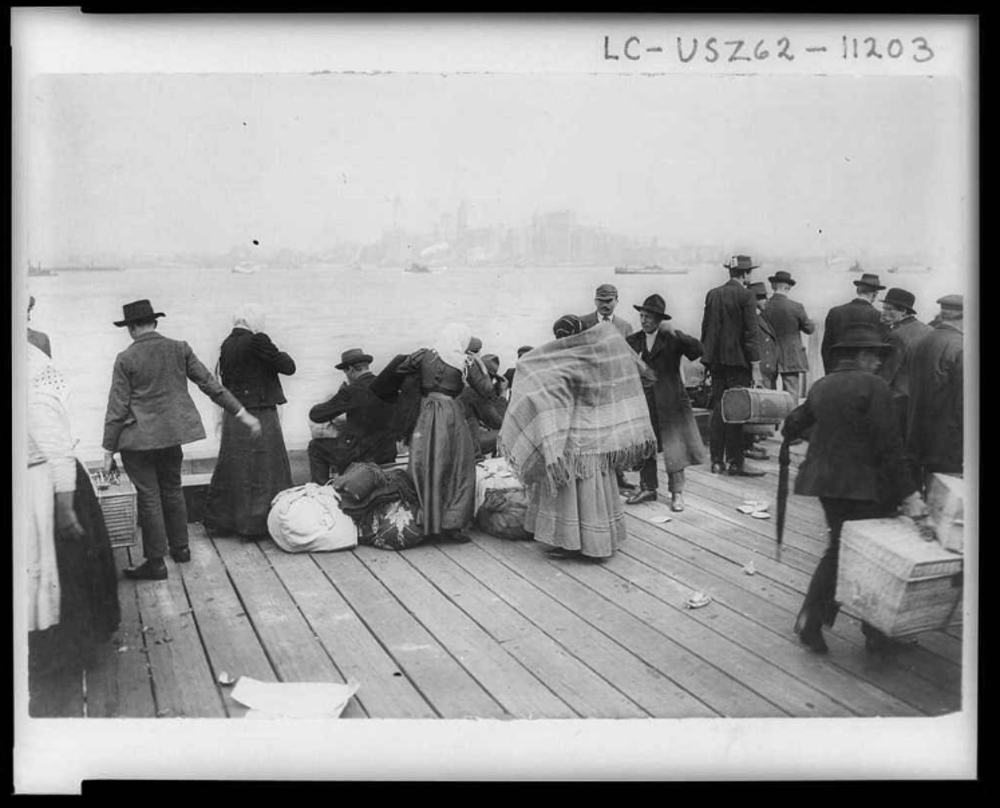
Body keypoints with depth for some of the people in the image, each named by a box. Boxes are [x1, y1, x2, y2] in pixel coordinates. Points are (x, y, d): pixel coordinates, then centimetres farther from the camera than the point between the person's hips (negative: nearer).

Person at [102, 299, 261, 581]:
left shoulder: (126, 359, -11)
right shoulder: (180, 349, 0)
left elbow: (117, 407, -10)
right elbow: (210, 384, 1)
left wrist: (109, 449, -3)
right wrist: (241, 412, 5)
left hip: (138, 439, -4)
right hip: (172, 433, 5)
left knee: (148, 497, 2)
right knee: (172, 489, 20)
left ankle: (156, 562, 8)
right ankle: (180, 547, 31)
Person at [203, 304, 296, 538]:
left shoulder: (227, 344, 6)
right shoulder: (257, 340, -16)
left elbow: (225, 379, 14)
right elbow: (288, 367, -14)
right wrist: (279, 354, 4)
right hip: (258, 415, -7)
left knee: (232, 467, 16)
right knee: (262, 470, 3)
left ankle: (219, 520, 24)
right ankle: (256, 524, 6)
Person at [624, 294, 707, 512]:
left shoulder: (671, 339, -4)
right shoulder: (632, 341, 6)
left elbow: (698, 350, -19)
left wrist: (676, 333, -26)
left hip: (670, 401, -3)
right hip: (642, 401, 3)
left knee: (674, 447, 0)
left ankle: (676, 492, 11)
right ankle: (648, 488, 22)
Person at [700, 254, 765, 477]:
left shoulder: (712, 294, 9)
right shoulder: (746, 296, -9)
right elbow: (751, 333, -12)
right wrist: (756, 368, -12)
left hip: (716, 359, 6)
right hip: (737, 359, -6)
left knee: (718, 409, 9)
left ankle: (717, 461, 11)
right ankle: (735, 463, 1)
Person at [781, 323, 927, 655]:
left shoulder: (821, 386, 7)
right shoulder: (873, 386, -13)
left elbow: (793, 425, 18)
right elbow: (889, 445, -16)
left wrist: (790, 432, 42)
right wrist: (908, 494, -13)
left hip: (826, 481, 7)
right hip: (866, 484, -6)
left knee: (838, 548, 18)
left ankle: (811, 619, 11)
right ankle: (875, 631, 17)